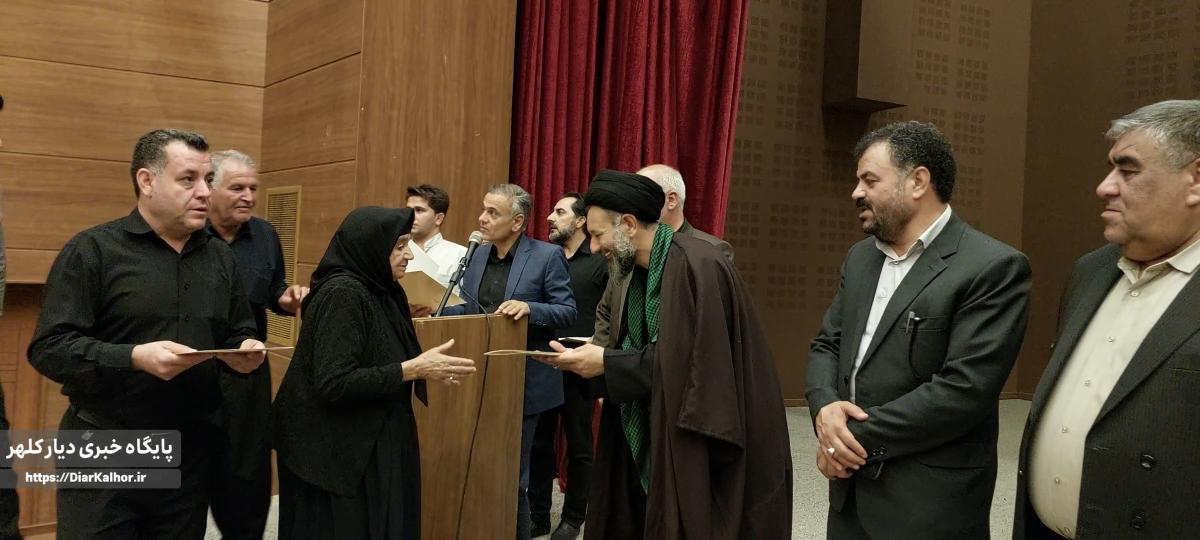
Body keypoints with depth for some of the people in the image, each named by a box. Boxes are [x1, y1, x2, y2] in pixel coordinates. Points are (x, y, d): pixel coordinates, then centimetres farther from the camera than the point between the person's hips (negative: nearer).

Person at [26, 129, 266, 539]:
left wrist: (244, 352, -5)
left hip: (192, 456, 5)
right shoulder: (93, 251, -7)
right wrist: (135, 357, -24)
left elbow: (240, 333, 18)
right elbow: (49, 347, -12)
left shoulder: (221, 258, 11)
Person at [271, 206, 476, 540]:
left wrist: (426, 370, 4)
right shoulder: (342, 294, -19)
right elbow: (334, 384, -27)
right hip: (337, 455, -9)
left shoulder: (379, 291, 7)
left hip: (368, 448, 9)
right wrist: (413, 369, -23)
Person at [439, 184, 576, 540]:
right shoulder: (478, 256, 9)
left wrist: (529, 307, -27)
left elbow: (568, 312, -12)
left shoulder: (547, 256, -9)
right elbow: (469, 310, 14)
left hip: (522, 383, -6)